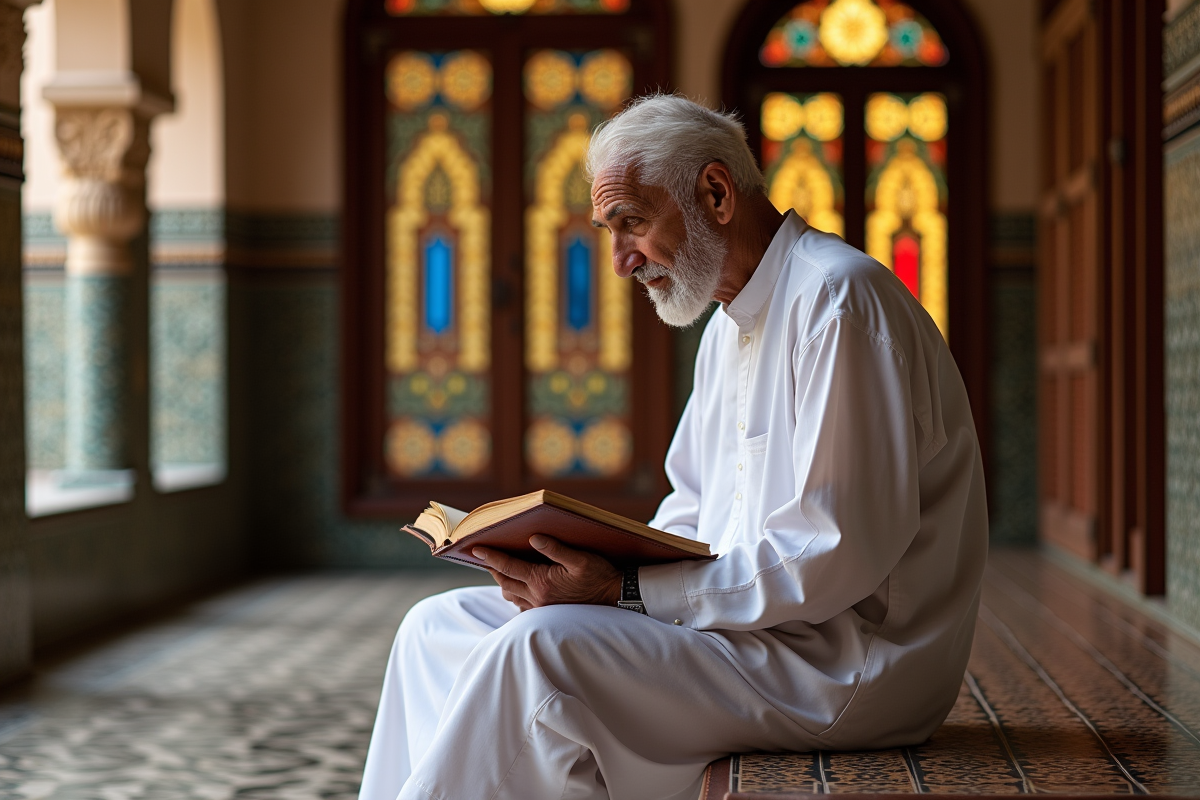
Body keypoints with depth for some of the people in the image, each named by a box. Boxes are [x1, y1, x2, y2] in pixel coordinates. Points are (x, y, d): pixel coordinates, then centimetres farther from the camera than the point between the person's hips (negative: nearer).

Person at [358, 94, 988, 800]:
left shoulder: (839, 299, -16)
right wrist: (601, 569, -1)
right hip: (747, 622, 10)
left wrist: (626, 590, -22)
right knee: (441, 627, 2)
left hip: (852, 657, -9)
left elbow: (839, 556, -22)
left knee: (540, 647, -28)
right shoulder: (729, 330, 17)